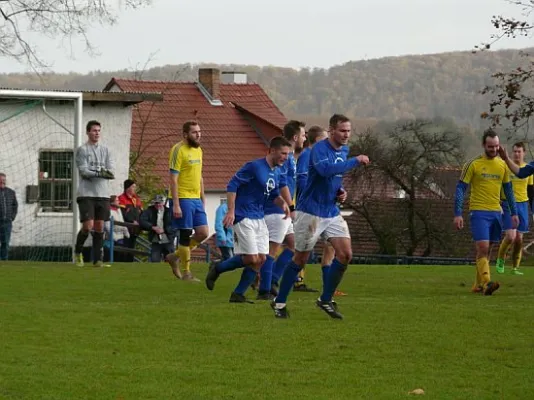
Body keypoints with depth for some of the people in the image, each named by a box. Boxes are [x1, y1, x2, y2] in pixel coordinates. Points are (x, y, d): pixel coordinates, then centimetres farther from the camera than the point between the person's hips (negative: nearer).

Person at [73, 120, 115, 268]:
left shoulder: (105, 150, 13)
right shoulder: (82, 150, 1)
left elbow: (111, 172, 3)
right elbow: (84, 171, -9)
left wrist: (93, 172, -13)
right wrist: (100, 173, -19)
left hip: (103, 194, 4)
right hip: (86, 193, -4)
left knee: (99, 227, 3)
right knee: (88, 225, -11)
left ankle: (98, 259, 8)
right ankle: (78, 252, 12)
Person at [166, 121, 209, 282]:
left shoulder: (198, 150, 14)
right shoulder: (179, 150, -11)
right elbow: (173, 179, -15)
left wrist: (203, 199, 18)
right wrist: (176, 205, -19)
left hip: (196, 199, 8)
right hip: (182, 199, -8)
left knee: (203, 233, 4)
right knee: (186, 235, -4)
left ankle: (175, 256, 20)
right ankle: (186, 272, 6)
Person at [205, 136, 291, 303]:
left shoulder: (277, 173, 10)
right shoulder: (254, 167, -15)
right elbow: (232, 185, -15)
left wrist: (283, 203, -2)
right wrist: (231, 211, -21)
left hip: (259, 219, 8)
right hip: (244, 218, -8)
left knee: (261, 259, 2)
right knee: (252, 258, -13)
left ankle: (238, 294, 12)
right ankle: (217, 268, 9)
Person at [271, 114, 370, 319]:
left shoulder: (344, 150, 9)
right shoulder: (319, 149, -17)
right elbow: (325, 169, -38)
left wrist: (340, 191, 6)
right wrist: (355, 161, -33)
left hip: (332, 213, 7)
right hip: (311, 212, -7)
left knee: (345, 254, -4)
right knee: (301, 259, 1)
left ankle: (326, 300, 9)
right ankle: (279, 302, 15)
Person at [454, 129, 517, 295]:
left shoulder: (502, 165, 10)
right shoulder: (473, 164, -4)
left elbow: (508, 190, 19)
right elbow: (460, 188, -3)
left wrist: (514, 213, 14)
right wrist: (458, 214, -11)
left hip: (496, 212, 5)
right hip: (479, 211, -5)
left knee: (486, 250, 9)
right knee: (483, 247, -16)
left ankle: (478, 284, 17)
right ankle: (486, 282, -25)